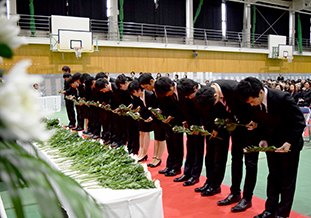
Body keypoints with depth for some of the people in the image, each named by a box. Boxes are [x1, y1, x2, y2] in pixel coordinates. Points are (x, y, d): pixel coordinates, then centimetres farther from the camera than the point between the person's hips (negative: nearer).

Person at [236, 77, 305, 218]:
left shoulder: (283, 98, -29)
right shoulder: (256, 104, -12)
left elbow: (299, 123, -20)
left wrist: (289, 143, -24)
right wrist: (263, 139, -8)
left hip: (290, 144, -5)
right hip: (271, 143, 5)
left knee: (287, 177, 6)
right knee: (273, 176, 13)